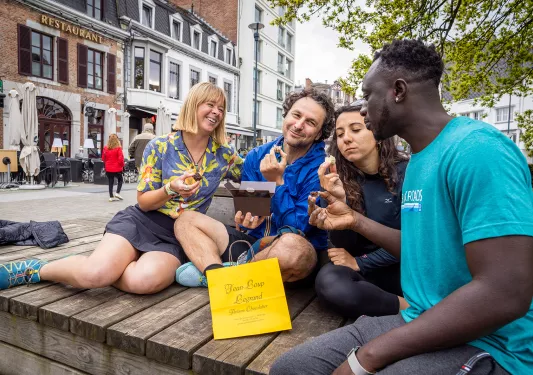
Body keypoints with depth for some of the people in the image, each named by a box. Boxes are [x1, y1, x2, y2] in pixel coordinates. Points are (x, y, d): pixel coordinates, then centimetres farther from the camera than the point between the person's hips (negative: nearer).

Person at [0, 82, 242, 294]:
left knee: (144, 281, -34)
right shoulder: (160, 146, -3)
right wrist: (171, 189, -21)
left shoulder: (223, 156, 3)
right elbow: (143, 202, -2)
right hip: (139, 222, -1)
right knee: (95, 273, -28)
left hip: (175, 237, 1)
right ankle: (34, 269, 3)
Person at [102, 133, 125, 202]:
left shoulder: (105, 148, -1)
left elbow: (103, 158, 6)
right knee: (120, 180, 17)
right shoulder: (118, 148, -13)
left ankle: (111, 196, 12)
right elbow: (121, 158, -16)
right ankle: (117, 193, 3)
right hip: (117, 168, -3)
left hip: (108, 168, 3)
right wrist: (122, 165, 0)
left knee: (110, 182, 11)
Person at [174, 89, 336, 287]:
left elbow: (298, 230, -17)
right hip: (253, 243, 5)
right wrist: (245, 217, -15)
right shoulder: (256, 156, 3)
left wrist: (277, 181, -22)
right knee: (186, 219, -1)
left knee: (293, 246, -40)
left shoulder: (321, 169, -13)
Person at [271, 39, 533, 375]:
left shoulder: (475, 149, -19)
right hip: (422, 324, 8)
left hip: (485, 345, -7)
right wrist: (356, 221, 10)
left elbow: (506, 294, -25)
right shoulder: (420, 159, 11)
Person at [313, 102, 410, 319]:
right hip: (365, 274, 1)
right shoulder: (339, 180, -4)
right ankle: (409, 308, -14)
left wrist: (360, 263, -13)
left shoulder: (405, 172, -9)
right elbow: (343, 247, -7)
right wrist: (339, 200, -23)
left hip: (402, 267, 0)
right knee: (328, 282, -31)